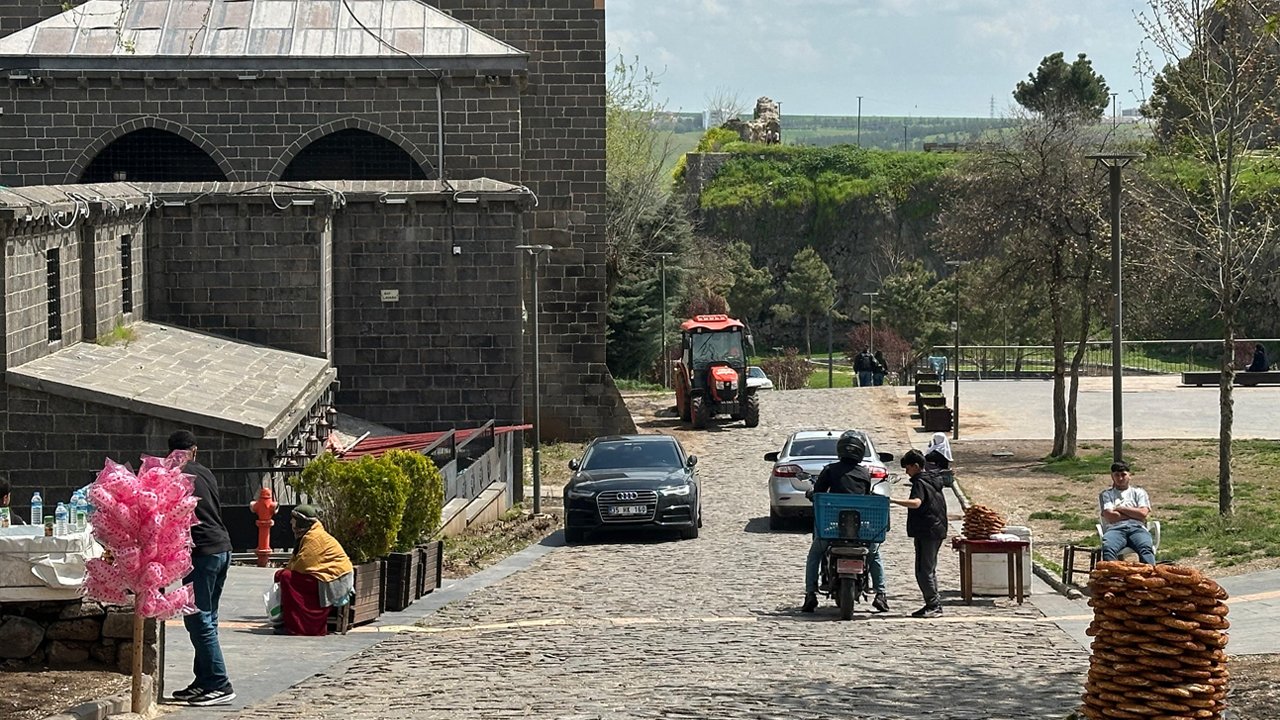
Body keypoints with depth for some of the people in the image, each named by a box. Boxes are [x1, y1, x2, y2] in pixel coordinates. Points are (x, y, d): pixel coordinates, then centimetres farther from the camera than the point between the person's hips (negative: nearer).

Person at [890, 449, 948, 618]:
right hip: (938, 530, 10)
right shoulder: (934, 480, 15)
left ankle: (933, 605, -9)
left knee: (923, 571, -8)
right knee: (929, 569, 16)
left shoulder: (920, 483, -15)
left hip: (926, 532, -10)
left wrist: (893, 501, -41)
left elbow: (915, 503, -34)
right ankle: (934, 605, 19)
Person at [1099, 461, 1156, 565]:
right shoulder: (1106, 494, 22)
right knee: (1108, 548, -38)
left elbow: (1143, 513, 7)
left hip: (1137, 528, 1)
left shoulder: (1139, 492, 25)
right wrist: (1133, 514, 6)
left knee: (1146, 548, -36)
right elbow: (1110, 517, 5)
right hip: (1115, 529, -1)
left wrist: (1121, 509, 8)